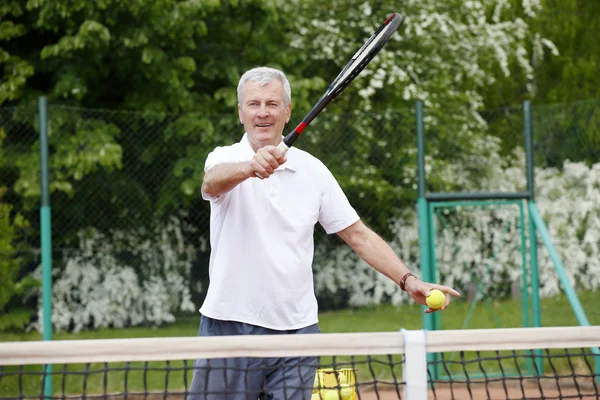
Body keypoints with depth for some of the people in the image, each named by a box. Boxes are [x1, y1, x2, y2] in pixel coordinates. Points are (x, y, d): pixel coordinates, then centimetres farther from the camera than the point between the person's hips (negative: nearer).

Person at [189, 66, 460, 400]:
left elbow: (358, 235, 11)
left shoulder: (311, 170, 9)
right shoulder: (225, 158, -2)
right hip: (229, 326, -3)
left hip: (297, 329, 3)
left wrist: (408, 280, -2)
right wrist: (250, 167, -49)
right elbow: (213, 182, -27)